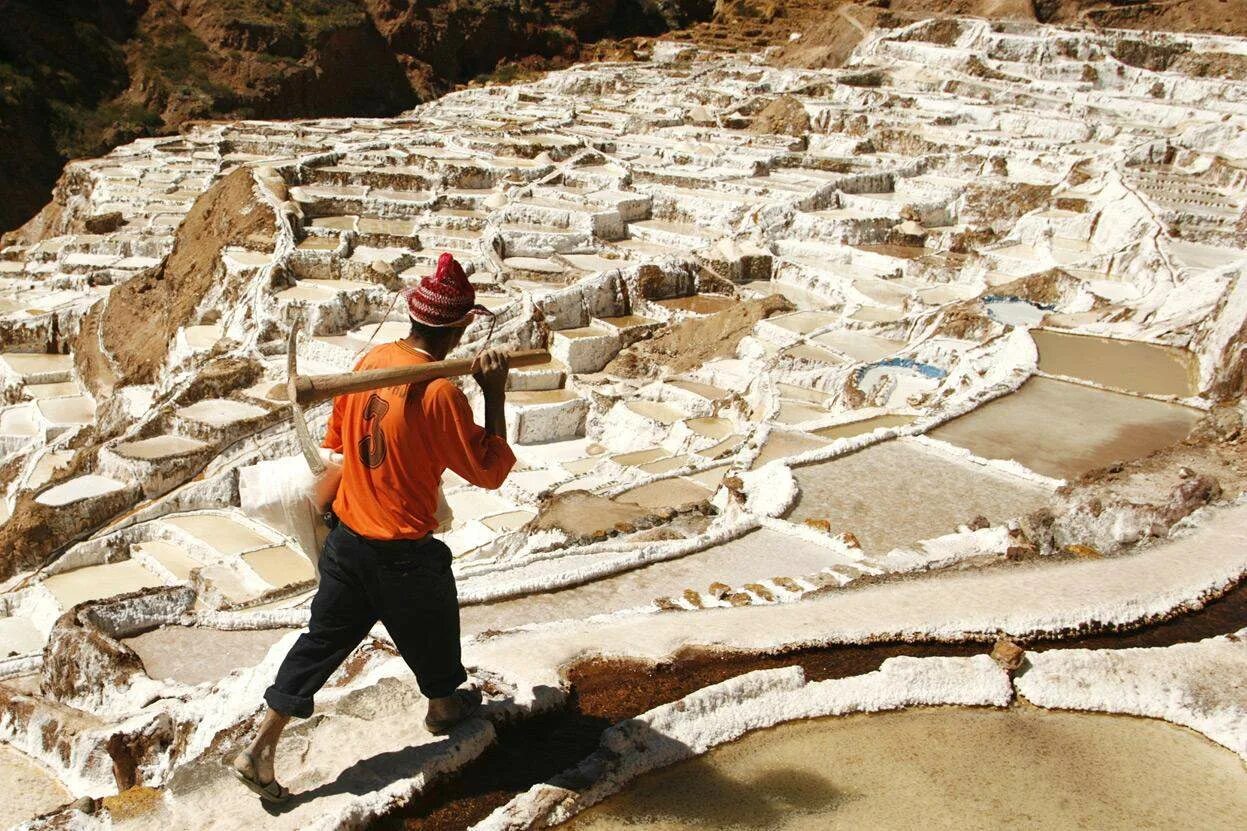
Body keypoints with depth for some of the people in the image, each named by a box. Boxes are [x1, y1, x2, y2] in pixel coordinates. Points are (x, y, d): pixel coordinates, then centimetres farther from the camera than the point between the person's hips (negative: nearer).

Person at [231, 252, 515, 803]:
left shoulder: (373, 359, -3)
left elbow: (336, 438, 11)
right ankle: (443, 707, 49)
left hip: (346, 537, 6)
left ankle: (259, 751, 19)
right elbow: (490, 470, -16)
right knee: (432, 630, 23)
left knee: (323, 639, 16)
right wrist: (495, 396, -17)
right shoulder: (442, 393, -25)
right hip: (403, 552, -6)